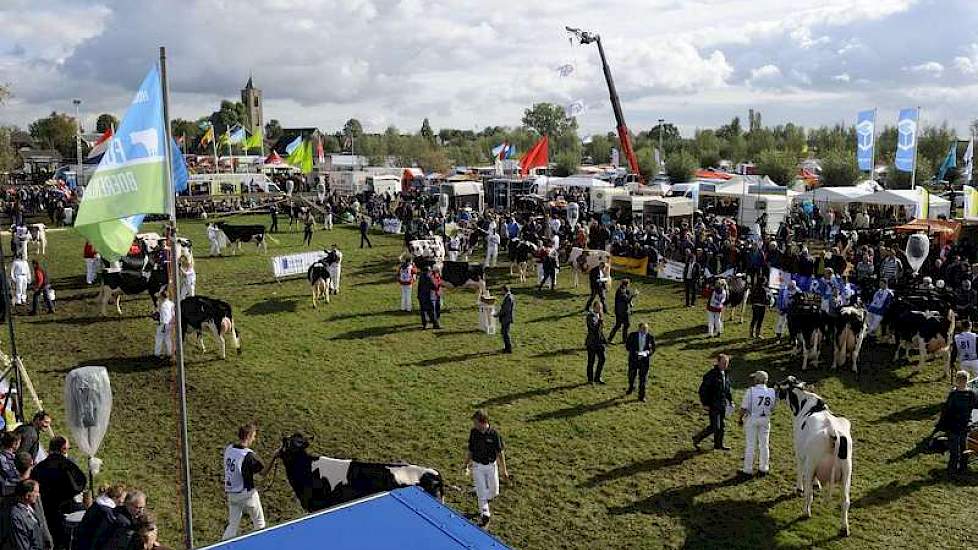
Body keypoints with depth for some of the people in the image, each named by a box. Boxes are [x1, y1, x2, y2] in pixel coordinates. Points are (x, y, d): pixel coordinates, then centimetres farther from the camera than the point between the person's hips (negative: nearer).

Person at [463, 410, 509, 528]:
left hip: (491, 465, -1)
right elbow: (470, 450, 5)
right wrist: (467, 463, 10)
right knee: (482, 492, 0)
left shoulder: (494, 434, -18)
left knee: (494, 492, 12)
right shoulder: (473, 432, -9)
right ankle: (484, 515, 14)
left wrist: (504, 470, -8)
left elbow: (500, 453, -10)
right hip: (477, 465, 1)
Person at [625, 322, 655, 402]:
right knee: (631, 375, 14)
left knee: (643, 378, 3)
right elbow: (627, 346, -5)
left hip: (645, 359, 0)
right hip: (633, 359, 0)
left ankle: (641, 396, 16)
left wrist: (647, 353, -18)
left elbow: (653, 349, 1)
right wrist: (635, 353, -18)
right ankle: (631, 388, 46)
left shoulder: (650, 337, -5)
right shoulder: (632, 335, -8)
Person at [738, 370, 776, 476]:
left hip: (752, 419, -3)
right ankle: (763, 469, 26)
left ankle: (748, 470, 13)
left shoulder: (751, 391, -18)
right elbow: (772, 408, 3)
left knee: (750, 445, 6)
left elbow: (744, 408, -15)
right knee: (764, 445, 16)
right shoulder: (772, 392, -6)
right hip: (765, 420, 3)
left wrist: (740, 418, 0)